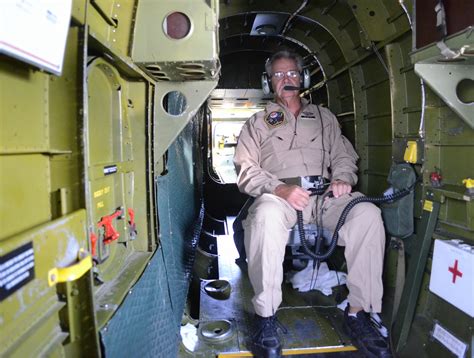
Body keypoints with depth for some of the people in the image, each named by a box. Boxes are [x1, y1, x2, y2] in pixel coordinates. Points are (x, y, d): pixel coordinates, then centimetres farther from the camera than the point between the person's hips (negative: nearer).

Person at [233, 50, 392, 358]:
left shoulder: (324, 116, 27)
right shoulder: (258, 122, 18)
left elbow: (344, 155, 21)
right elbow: (246, 169, 4)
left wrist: (342, 178, -4)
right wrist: (280, 189, -15)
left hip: (323, 192, 3)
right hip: (278, 194, -2)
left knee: (368, 214, -27)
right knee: (266, 216, -38)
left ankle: (358, 312, -16)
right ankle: (266, 317, -25)